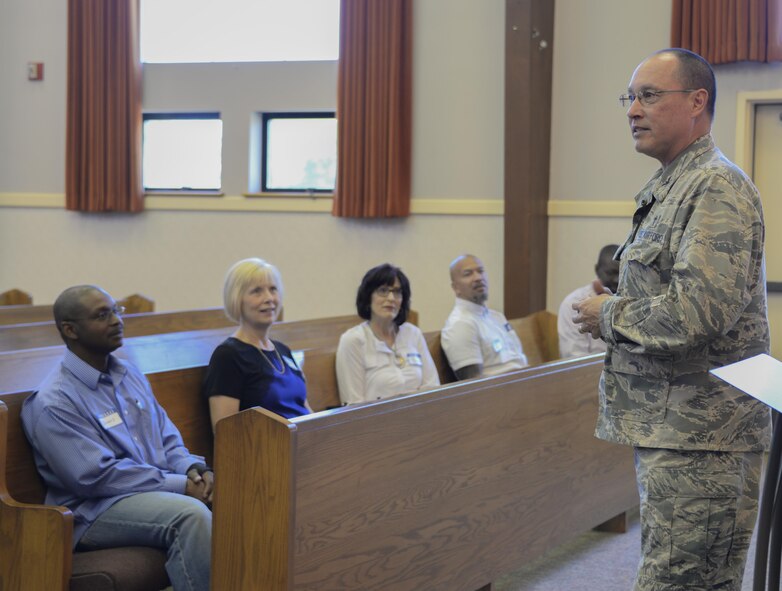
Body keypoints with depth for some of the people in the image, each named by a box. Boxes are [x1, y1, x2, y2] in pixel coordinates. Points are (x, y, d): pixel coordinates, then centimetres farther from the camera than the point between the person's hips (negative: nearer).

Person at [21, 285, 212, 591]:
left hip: (163, 490, 7)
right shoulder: (53, 403, -11)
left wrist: (193, 469, -6)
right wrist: (181, 485, -19)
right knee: (190, 514, -32)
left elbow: (168, 440, 17)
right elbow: (96, 477, -18)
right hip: (95, 509, -7)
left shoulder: (130, 375, 14)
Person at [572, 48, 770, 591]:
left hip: (701, 440, -11)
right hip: (665, 428, 11)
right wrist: (613, 314, 9)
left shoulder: (719, 189, -14)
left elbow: (699, 312, -25)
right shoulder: (667, 190, 18)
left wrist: (610, 316, -10)